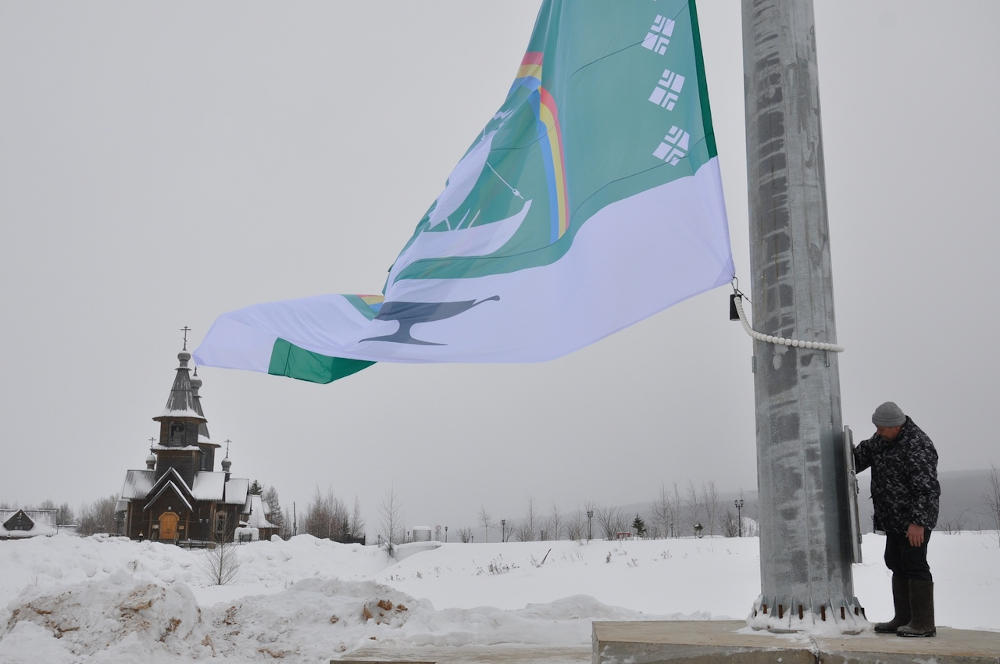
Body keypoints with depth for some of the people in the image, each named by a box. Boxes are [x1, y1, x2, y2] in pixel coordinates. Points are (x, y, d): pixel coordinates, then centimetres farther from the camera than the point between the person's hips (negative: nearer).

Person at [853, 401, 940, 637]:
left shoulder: (917, 445, -21)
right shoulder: (883, 439, 7)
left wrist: (918, 522, -25)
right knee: (897, 565, 13)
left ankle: (924, 624, 0)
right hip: (895, 520, 10)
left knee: (914, 565, -7)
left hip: (914, 520, -10)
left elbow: (927, 488, -23)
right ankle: (903, 619, 22)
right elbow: (861, 454, 19)